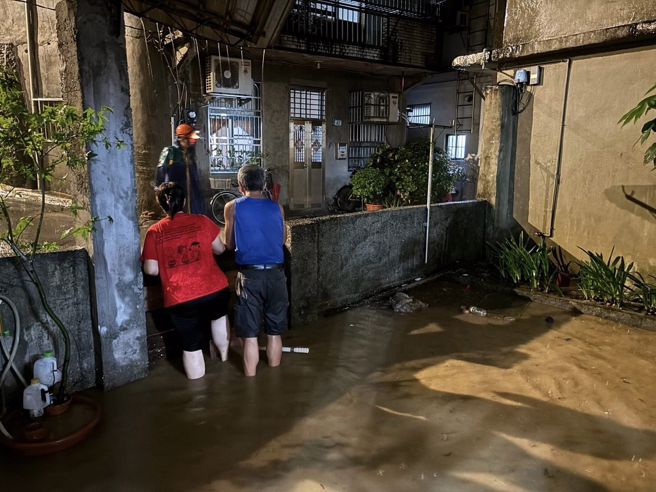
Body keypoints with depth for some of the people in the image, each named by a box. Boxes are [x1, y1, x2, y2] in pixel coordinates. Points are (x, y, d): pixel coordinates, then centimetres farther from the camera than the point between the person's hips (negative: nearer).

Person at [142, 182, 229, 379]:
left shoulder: (154, 232, -2)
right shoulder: (202, 221, -1)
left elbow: (151, 270, -1)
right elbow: (220, 249, 9)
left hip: (180, 299, -1)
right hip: (214, 289, 1)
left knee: (191, 346, 12)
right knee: (219, 316, 34)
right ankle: (224, 356, 43)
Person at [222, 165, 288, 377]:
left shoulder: (233, 207, 1)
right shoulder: (277, 208, 8)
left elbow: (229, 244, 8)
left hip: (249, 275, -3)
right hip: (275, 274, 3)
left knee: (250, 336, 6)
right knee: (274, 333, 14)